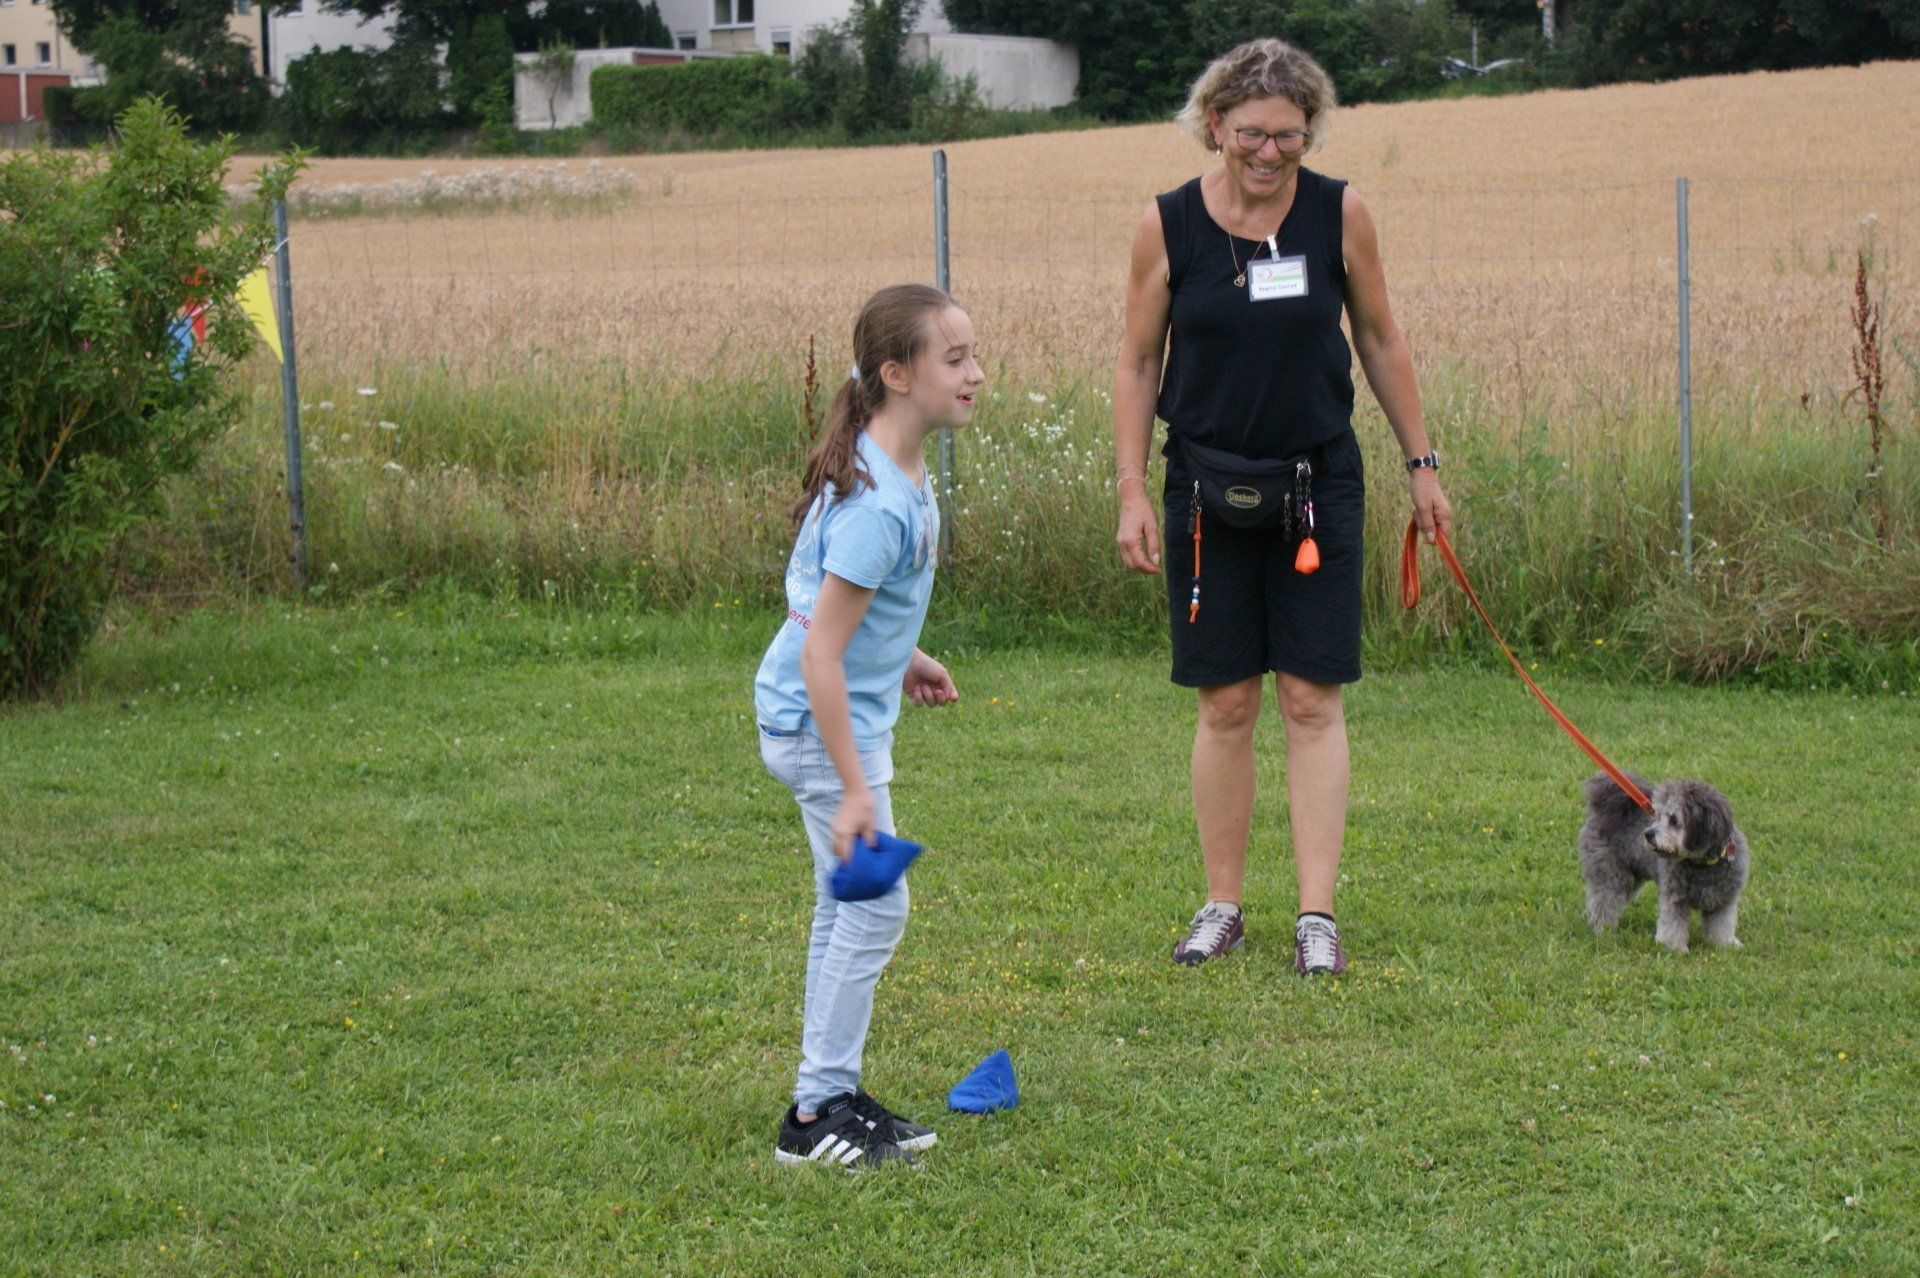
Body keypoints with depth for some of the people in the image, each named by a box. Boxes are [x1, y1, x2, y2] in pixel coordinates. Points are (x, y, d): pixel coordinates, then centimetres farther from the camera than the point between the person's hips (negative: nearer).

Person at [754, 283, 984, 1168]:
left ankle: (832, 1096, 24)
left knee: (847, 909, 15)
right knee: (874, 910, -5)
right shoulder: (878, 506, -27)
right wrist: (853, 790, -27)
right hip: (822, 727, -10)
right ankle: (816, 1115, 2)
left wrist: (901, 657, 21)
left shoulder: (898, 472, 3)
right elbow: (821, 652, -28)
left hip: (842, 712, 10)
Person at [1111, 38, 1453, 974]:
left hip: (1319, 485, 0)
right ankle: (1222, 906, 16)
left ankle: (1317, 915, 1)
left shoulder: (1339, 214, -4)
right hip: (1208, 488, 0)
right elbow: (1137, 365, 2)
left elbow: (1380, 341, 7)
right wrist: (1131, 492, -3)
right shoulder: (1168, 225, -6)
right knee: (1225, 704, 4)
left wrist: (1420, 464, 9)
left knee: (1312, 701, -2)